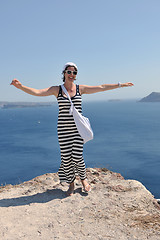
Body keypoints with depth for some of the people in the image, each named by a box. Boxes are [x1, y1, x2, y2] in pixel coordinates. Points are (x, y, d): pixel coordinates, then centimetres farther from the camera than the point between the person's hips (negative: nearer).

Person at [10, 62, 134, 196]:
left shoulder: (80, 89, 5)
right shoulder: (57, 90, 2)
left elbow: (101, 88, 5)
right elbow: (38, 92, -9)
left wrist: (120, 85, 6)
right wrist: (20, 86, -23)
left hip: (78, 128, 0)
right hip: (63, 129, 0)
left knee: (77, 157, -2)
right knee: (66, 157, 5)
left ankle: (83, 178, 30)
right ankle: (71, 184, 29)